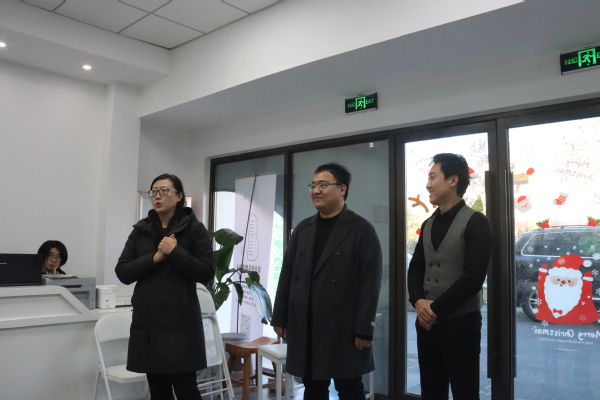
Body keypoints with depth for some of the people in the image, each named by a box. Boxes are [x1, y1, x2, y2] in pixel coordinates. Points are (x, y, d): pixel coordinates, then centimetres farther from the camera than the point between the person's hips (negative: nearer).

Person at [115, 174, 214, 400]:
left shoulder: (194, 229, -2)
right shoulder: (140, 230, 10)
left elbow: (206, 274, -7)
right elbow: (123, 272, 3)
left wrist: (175, 252, -16)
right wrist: (154, 258, -11)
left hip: (181, 322, -4)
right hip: (147, 321, 4)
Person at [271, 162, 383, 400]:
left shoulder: (361, 229, -4)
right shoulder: (303, 229, 12)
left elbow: (370, 283, -10)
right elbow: (287, 276, 12)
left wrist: (364, 329, -14)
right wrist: (280, 317, 8)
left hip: (344, 329, -5)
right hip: (305, 329, 5)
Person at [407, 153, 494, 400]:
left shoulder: (475, 223, -8)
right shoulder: (428, 225, 14)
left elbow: (474, 276, -15)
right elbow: (416, 268, 12)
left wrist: (436, 308, -13)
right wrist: (418, 301, -7)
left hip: (460, 323, -6)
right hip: (426, 322, 6)